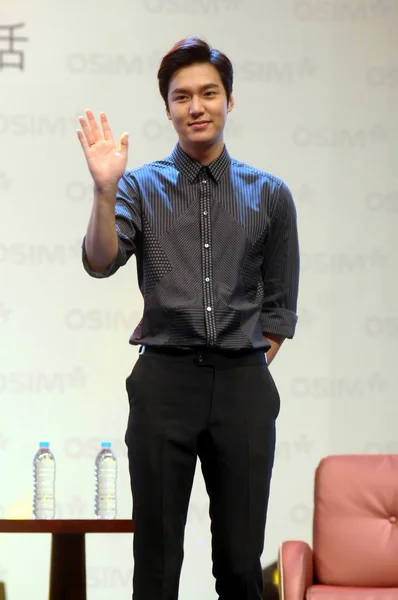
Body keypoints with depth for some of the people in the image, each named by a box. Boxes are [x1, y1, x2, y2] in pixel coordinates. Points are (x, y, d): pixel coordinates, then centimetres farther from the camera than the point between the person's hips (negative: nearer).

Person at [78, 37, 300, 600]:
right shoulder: (141, 187, 4)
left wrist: (253, 372, 5)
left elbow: (279, 302, 13)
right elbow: (100, 263, -12)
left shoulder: (270, 194, 7)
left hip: (244, 382, 1)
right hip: (165, 378, -1)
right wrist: (105, 189, -25)